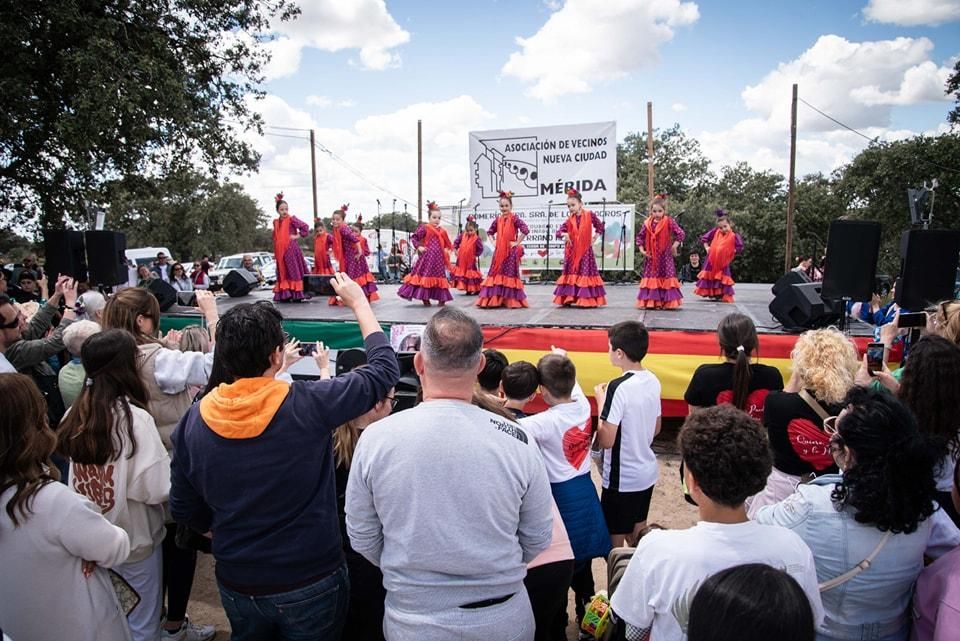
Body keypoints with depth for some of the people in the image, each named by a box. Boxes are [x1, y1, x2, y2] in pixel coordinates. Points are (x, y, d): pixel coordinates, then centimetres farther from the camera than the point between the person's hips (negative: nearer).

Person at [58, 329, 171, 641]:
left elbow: (77, 474, 0)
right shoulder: (134, 418, -22)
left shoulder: (75, 414, -4)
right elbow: (157, 489, -24)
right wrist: (171, 460, -7)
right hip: (133, 541, -6)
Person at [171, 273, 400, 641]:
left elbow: (184, 509, 1)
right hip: (310, 582, -4)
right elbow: (384, 369, -10)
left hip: (236, 584, 4)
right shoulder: (306, 405, -23)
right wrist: (358, 301, 0)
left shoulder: (194, 420, -11)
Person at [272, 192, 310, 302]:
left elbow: (305, 226, -12)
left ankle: (297, 295, -4)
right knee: (283, 273, 6)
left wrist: (298, 236, -9)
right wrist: (275, 253, 17)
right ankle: (284, 295, 10)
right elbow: (275, 237, 20)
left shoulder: (292, 219, -4)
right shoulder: (276, 222, 14)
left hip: (292, 250, -6)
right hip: (280, 253, 6)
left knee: (294, 272, -5)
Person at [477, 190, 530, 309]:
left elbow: (525, 230, -16)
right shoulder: (498, 220, 10)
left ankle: (510, 300, 2)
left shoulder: (514, 218, -6)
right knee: (496, 273, 4)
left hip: (511, 251, -5)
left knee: (509, 274, -3)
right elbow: (490, 232, 24)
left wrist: (517, 243, -13)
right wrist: (493, 242, 10)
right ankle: (495, 299, 8)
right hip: (499, 251, 5)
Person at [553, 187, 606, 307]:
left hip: (585, 251, -2)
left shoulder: (589, 215, -3)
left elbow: (600, 227, 7)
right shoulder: (569, 219, 2)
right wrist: (564, 234, -20)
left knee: (585, 273, -1)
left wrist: (594, 239, 2)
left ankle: (587, 299, 2)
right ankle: (568, 299, 8)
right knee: (572, 273, 5)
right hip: (572, 251, 2)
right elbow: (559, 232, 0)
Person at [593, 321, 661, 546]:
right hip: (647, 473, 7)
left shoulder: (619, 387, -24)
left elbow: (606, 441, -22)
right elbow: (656, 429, 9)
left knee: (615, 541, 9)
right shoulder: (653, 381, -1)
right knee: (638, 535, 23)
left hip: (621, 479, -7)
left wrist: (601, 401, -13)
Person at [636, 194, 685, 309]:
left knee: (666, 277, 1)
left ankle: (668, 302, 5)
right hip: (651, 257, 3)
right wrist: (642, 250, -1)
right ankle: (650, 302, 10)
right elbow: (639, 237, 8)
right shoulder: (647, 223, 0)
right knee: (651, 278, 5)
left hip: (665, 256, -3)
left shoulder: (669, 222, -9)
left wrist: (674, 246, -12)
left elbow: (681, 234, -11)